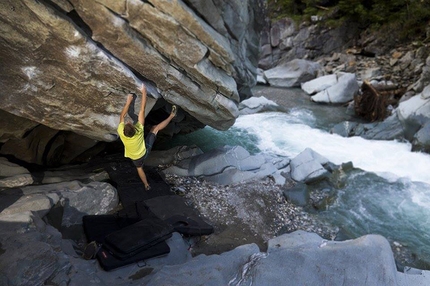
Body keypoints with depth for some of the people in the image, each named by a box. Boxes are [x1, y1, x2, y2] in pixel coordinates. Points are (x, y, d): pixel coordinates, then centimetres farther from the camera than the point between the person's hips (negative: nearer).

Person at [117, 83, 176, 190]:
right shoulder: (139, 129, -38)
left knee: (139, 168, 33)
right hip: (145, 151, -1)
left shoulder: (120, 132, -36)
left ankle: (146, 185, 52)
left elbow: (122, 115, -21)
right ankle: (171, 116, 24)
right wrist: (144, 92, -31)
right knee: (155, 128, 9)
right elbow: (142, 109, -36)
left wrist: (128, 101, -20)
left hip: (135, 157, 2)